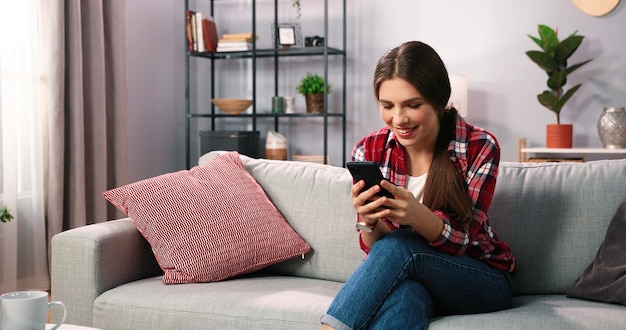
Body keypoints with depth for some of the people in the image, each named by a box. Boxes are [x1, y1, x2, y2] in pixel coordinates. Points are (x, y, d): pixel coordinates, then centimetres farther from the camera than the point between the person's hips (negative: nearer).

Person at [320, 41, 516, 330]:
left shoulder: (479, 147, -13)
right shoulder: (369, 151, -7)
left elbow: (463, 241, -16)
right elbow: (375, 247, -5)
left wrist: (417, 215, -37)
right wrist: (369, 222, -30)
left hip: (480, 282, 0)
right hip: (410, 278, 1)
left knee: (398, 245, -31)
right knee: (405, 294, -38)